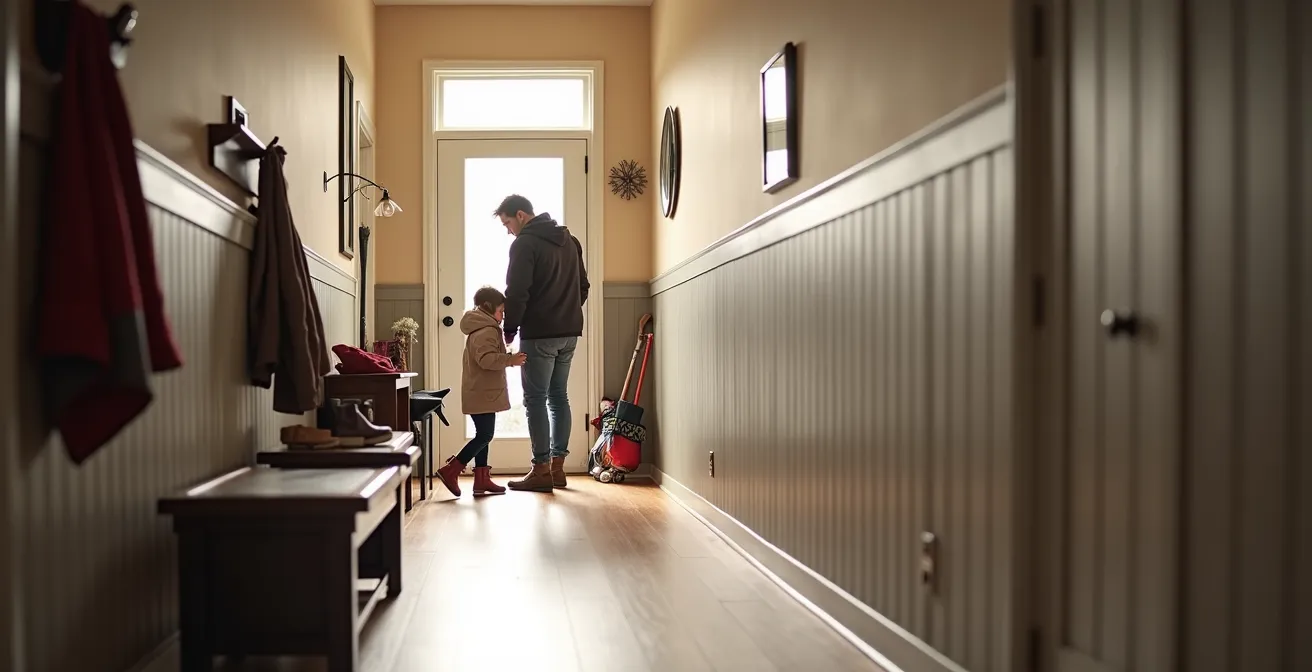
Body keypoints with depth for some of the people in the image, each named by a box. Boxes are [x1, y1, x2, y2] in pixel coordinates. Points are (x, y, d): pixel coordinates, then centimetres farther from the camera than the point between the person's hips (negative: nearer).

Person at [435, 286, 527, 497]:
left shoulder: (479, 329, 19)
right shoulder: (487, 331, -15)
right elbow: (486, 359, -28)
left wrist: (508, 359, 25)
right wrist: (511, 360, -27)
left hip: (480, 393, 11)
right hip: (483, 394, -11)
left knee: (483, 435, 11)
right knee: (484, 435, -9)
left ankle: (482, 480, 12)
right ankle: (450, 470, -8)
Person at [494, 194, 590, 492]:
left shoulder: (525, 243, -10)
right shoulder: (569, 240, 15)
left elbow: (517, 293, -15)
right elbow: (583, 286, 20)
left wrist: (509, 329, -3)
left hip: (539, 334, -8)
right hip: (569, 333, 8)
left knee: (536, 400, -3)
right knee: (559, 397, 12)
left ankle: (542, 470, -2)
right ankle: (557, 466, 14)